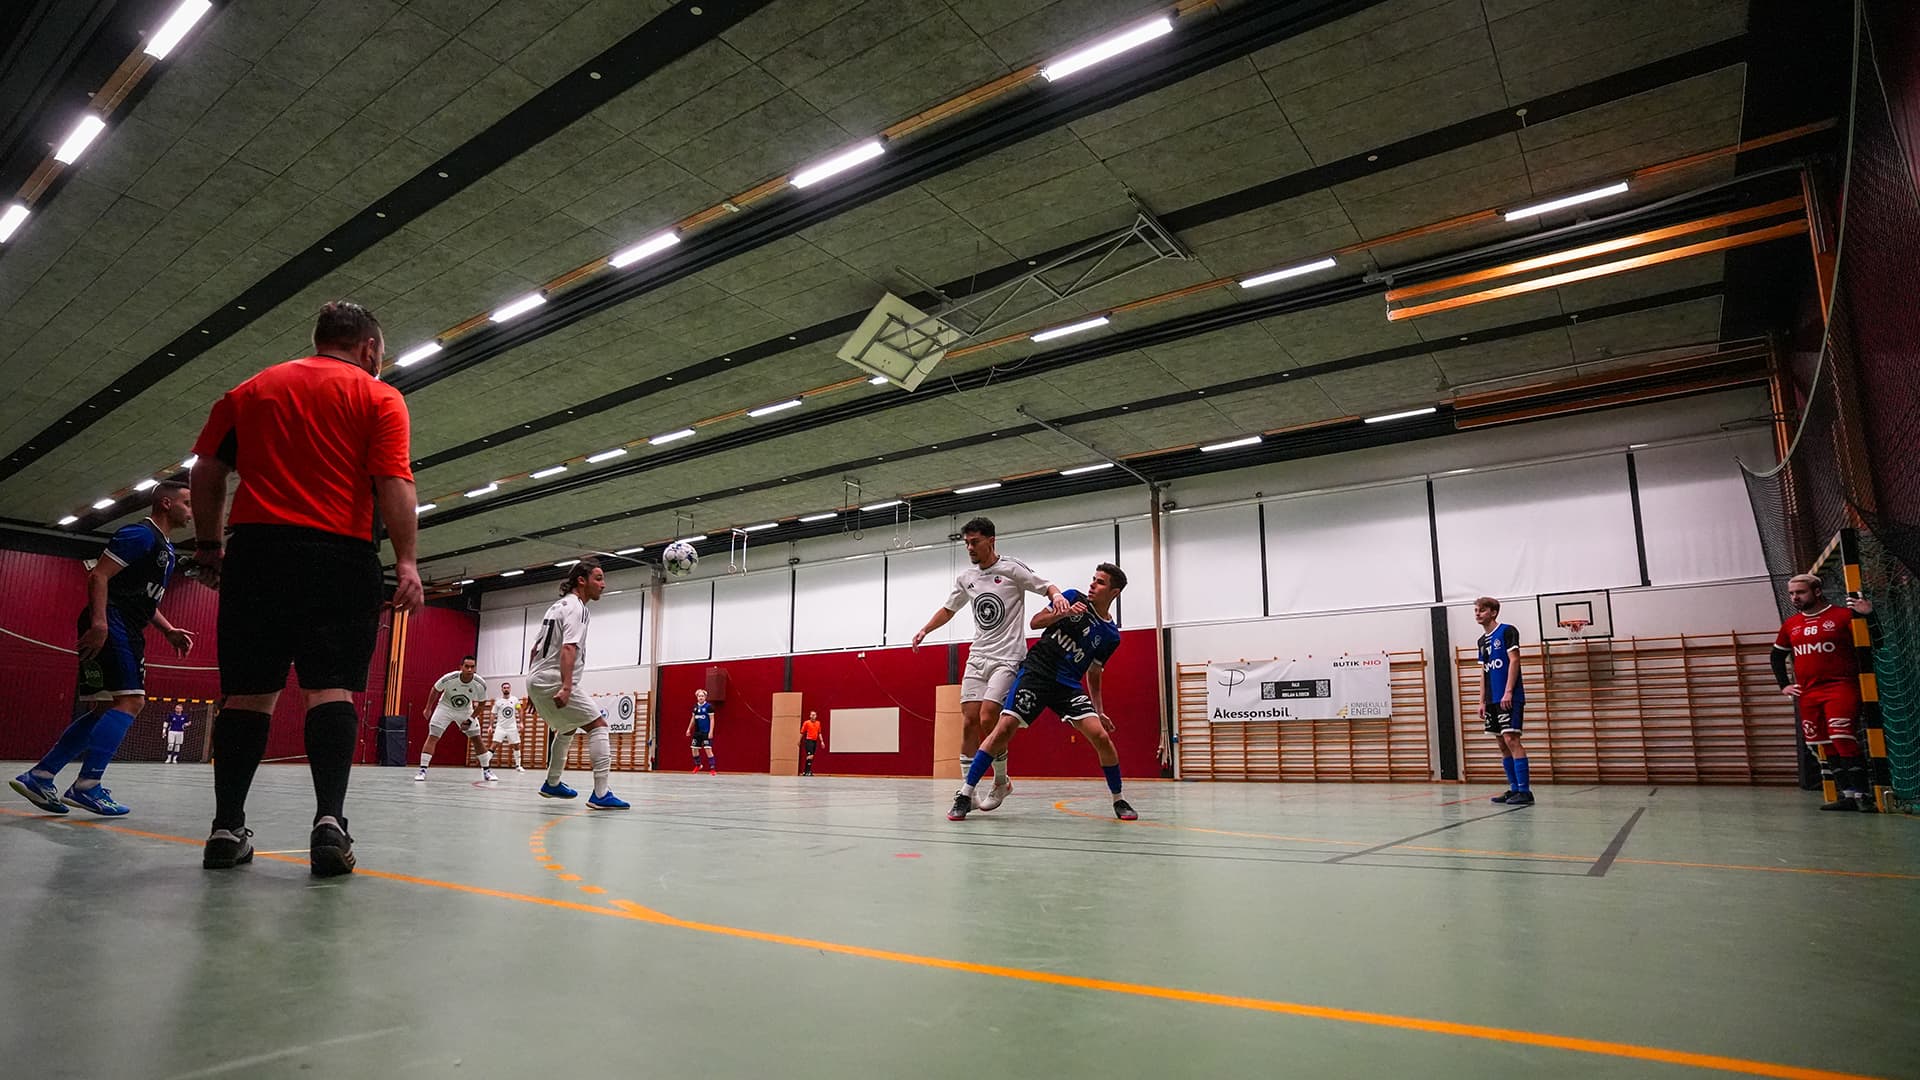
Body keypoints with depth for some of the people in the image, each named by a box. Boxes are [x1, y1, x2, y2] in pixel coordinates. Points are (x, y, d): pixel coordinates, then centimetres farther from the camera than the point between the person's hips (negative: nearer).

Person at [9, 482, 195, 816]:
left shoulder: (165, 549, 22)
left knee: (105, 710, 9)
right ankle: (86, 786, -18)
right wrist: (98, 622, -27)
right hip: (109, 628, -10)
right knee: (129, 701, -18)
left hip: (127, 634, 10)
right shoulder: (139, 534, -8)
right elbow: (98, 575, -16)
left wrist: (169, 631, 16)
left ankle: (38, 776, 14)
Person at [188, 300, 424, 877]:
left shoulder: (251, 389, 18)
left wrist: (209, 544, 21)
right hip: (341, 555, -3)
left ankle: (226, 828, 7)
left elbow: (207, 472, 15)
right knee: (331, 687, -5)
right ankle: (329, 820, -16)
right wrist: (406, 562, -10)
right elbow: (393, 483, -7)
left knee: (249, 690, 7)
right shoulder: (378, 398, 5)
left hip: (257, 551, 4)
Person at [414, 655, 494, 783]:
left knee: (477, 739, 0)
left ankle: (486, 771, 10)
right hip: (445, 708, -1)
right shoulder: (448, 679, -31)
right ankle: (422, 770, -9)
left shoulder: (481, 684, -27)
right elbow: (435, 691, -8)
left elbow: (480, 705, -7)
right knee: (432, 737, -13)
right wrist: (428, 709, 1)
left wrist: (470, 720, -14)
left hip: (466, 711, 1)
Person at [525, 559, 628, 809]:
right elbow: (568, 648, -23)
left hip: (536, 680, 10)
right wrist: (566, 687, -33)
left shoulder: (558, 606, 18)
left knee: (567, 728, 28)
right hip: (554, 682, -10)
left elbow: (536, 647, 22)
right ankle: (601, 795, -19)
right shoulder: (575, 607, -10)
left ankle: (552, 784, 37)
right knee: (598, 725, -11)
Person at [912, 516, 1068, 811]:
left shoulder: (1011, 569, -5)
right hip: (977, 657, 6)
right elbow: (948, 609, 25)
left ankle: (1002, 782, 7)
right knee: (968, 723, -2)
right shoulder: (965, 577, 12)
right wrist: (925, 630, 13)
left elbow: (1047, 587, -3)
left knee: (988, 720, -15)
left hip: (1007, 657, -6)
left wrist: (1057, 595, -25)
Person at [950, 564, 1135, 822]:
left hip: (1068, 685, 2)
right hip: (1036, 672, -2)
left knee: (1101, 736, -14)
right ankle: (965, 796, -9)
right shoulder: (1074, 597, 4)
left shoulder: (1111, 636, 8)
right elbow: (1035, 622, 2)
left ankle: (1118, 800, 9)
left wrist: (1099, 711, 10)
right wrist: (1064, 613, -14)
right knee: (1005, 728, -17)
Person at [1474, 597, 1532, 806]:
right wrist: (1482, 701, 15)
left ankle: (1525, 791, -12)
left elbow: (1514, 661, -11)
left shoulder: (1507, 632, -4)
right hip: (1493, 700, 8)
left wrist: (1508, 692, -17)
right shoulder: (1482, 641, 18)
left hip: (1509, 698, -8)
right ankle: (1514, 788, 12)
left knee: (1511, 739, -13)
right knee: (1503, 744, 7)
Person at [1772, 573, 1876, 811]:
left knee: (1842, 739, -18)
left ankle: (1862, 794, -11)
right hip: (1807, 694, 6)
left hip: (1841, 687, -6)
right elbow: (1777, 656, 25)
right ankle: (1847, 796, 14)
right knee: (1827, 746, 7)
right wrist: (1784, 685, 16)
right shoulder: (1790, 625, 12)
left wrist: (1867, 616, -27)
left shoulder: (1843, 615, -5)